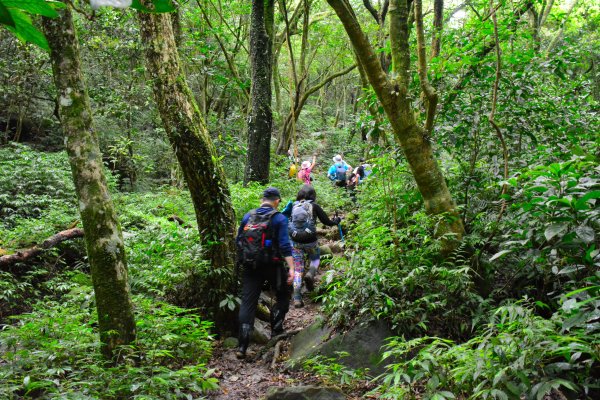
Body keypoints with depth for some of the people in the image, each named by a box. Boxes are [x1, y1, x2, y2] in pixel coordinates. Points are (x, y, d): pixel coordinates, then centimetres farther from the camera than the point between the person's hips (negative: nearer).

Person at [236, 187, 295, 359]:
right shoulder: (279, 218, -6)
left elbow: (238, 240, 14)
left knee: (248, 302, 3)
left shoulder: (248, 216, 7)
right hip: (272, 265, -3)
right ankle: (276, 330, 17)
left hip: (250, 266, 4)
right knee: (282, 297, 20)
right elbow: (285, 245, -15)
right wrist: (291, 268, -16)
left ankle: (242, 346, -2)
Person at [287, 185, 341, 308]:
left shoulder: (294, 206, 3)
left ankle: (297, 298, 4)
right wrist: (336, 220, 21)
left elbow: (286, 222, 7)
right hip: (310, 241, -2)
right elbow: (327, 222, 1)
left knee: (297, 269, 9)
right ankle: (310, 274, -4)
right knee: (315, 259, 27)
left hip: (295, 241, 2)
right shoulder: (314, 206, -4)